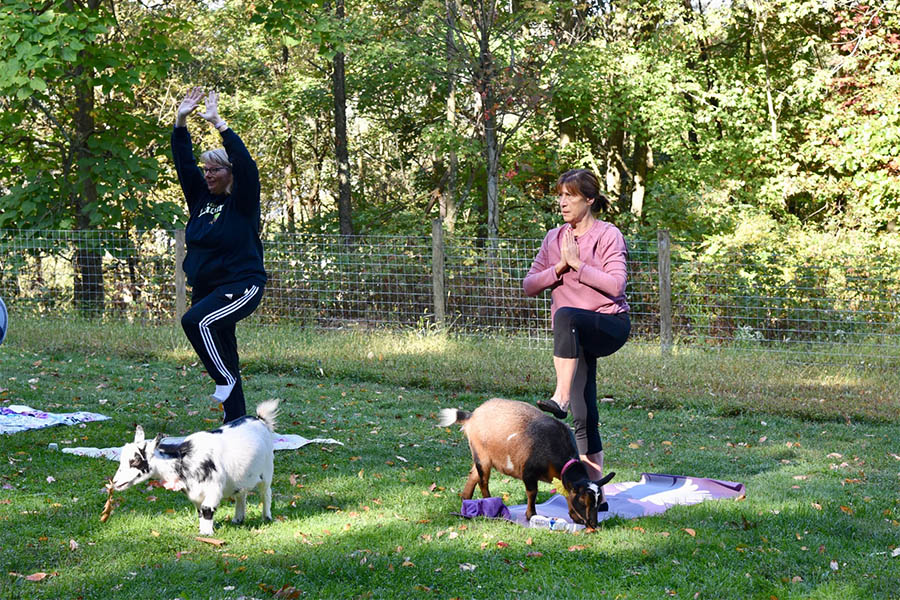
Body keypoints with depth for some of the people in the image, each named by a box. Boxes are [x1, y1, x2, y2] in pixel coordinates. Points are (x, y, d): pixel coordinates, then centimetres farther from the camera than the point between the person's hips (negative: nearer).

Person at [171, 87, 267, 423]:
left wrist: (218, 124, -24)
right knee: (223, 354, 9)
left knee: (196, 321, -30)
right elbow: (183, 162, 7)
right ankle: (235, 421, 16)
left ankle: (226, 379, -15)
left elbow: (246, 165, -21)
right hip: (205, 287, 7)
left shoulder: (242, 202, -7)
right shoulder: (200, 197, 10)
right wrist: (180, 122, -4)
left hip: (242, 285, -7)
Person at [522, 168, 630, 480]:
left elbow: (616, 285, -16)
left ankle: (561, 398, -43)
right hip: (576, 336, 5)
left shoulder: (608, 235, -3)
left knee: (565, 315, -39)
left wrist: (577, 263, -15)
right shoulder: (553, 238, 12)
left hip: (610, 324, -5)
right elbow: (529, 286, 7)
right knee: (583, 418, -3)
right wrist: (560, 267, -8)